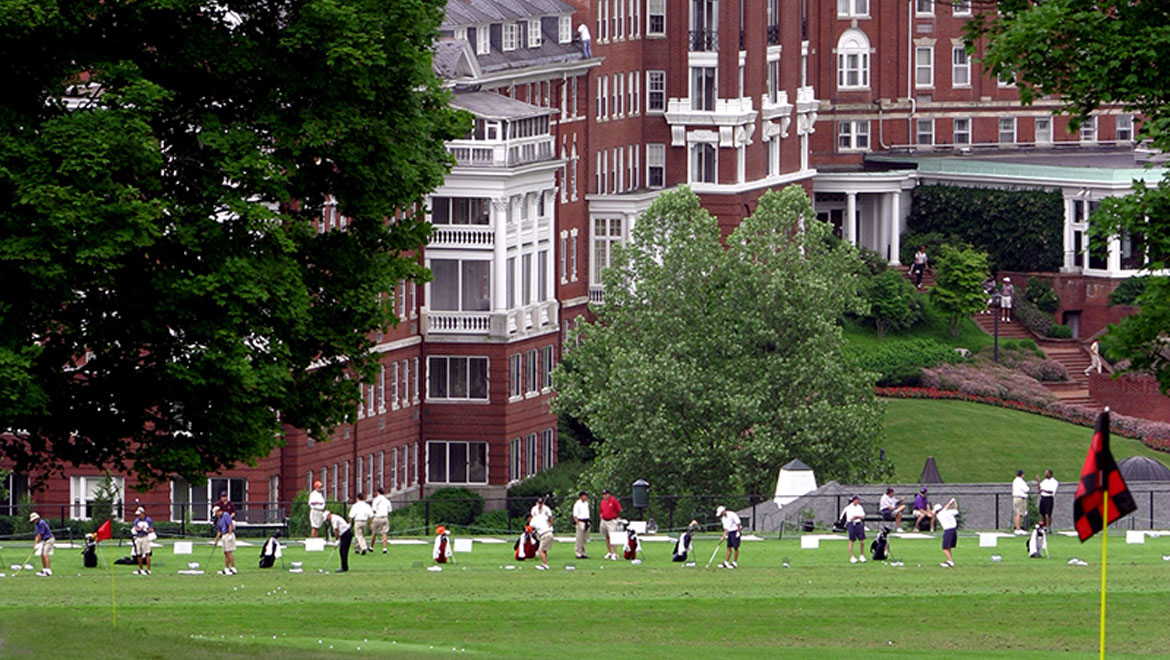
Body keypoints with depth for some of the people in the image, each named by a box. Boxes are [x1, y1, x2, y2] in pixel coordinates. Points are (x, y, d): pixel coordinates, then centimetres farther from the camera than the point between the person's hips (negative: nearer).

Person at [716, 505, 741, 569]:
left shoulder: (732, 515, -13)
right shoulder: (723, 518, 13)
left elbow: (738, 523, -16)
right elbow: (726, 528, 15)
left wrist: (738, 532, -17)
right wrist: (723, 536, 4)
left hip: (735, 532, -8)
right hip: (729, 533, 8)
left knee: (735, 547, -5)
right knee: (729, 548, 6)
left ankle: (735, 563, -1)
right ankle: (726, 562, 7)